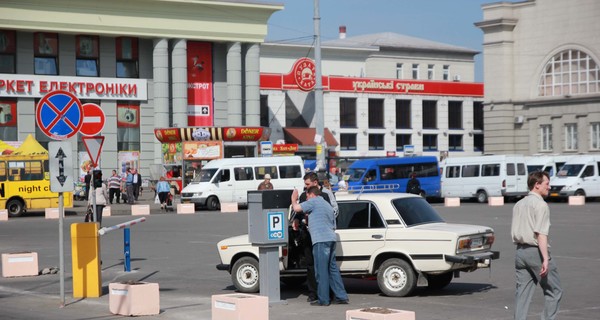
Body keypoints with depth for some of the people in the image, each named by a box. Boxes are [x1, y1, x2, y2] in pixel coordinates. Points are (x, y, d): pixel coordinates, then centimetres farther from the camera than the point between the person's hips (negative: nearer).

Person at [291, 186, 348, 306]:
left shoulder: (313, 202, -2)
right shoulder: (328, 205, 26)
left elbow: (296, 208, -12)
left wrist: (294, 199, 9)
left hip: (321, 240, -9)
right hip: (331, 239, 9)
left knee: (321, 270, -5)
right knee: (333, 269, 12)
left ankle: (323, 299, -3)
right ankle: (341, 296, 10)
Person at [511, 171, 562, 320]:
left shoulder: (518, 204, 15)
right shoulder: (540, 204, -10)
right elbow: (541, 233, -18)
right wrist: (545, 259, -22)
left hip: (520, 251, 8)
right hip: (536, 251, -8)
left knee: (522, 292, 7)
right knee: (554, 291, 2)